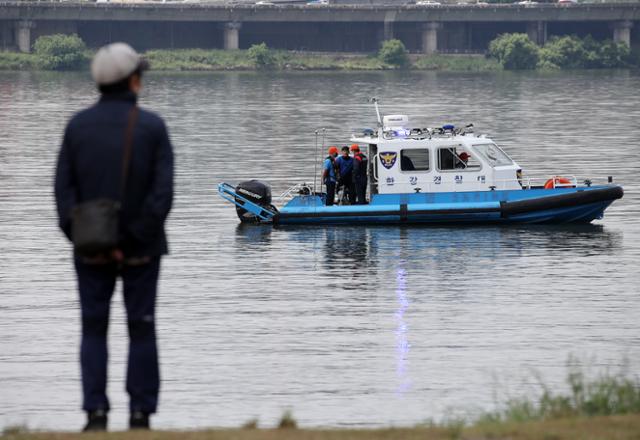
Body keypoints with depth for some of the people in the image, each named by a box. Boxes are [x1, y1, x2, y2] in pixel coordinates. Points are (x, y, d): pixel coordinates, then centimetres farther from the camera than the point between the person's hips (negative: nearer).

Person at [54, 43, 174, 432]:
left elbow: (64, 189, -6)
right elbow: (163, 192, -13)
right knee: (142, 328, 7)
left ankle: (96, 413, -2)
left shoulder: (78, 126, -1)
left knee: (94, 329, 7)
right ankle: (140, 415, 5)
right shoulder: (152, 127, -6)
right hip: (140, 248, -1)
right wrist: (136, 238, -11)